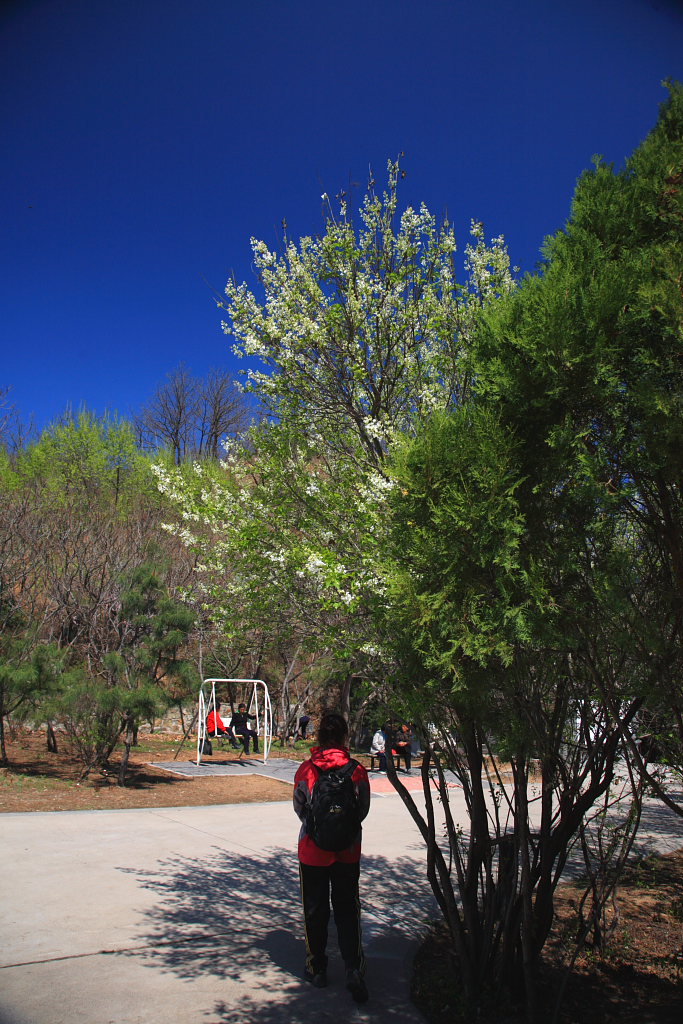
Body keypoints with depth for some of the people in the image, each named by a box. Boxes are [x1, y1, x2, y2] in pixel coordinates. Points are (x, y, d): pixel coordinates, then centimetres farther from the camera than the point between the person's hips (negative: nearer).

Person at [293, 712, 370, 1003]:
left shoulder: (305, 770, -13)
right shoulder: (357, 771, -12)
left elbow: (299, 808, 0)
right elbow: (363, 810, 0)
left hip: (312, 850, 0)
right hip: (348, 851, 1)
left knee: (315, 911, 15)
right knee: (347, 911, 12)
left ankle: (316, 969, 27)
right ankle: (354, 970, 4)